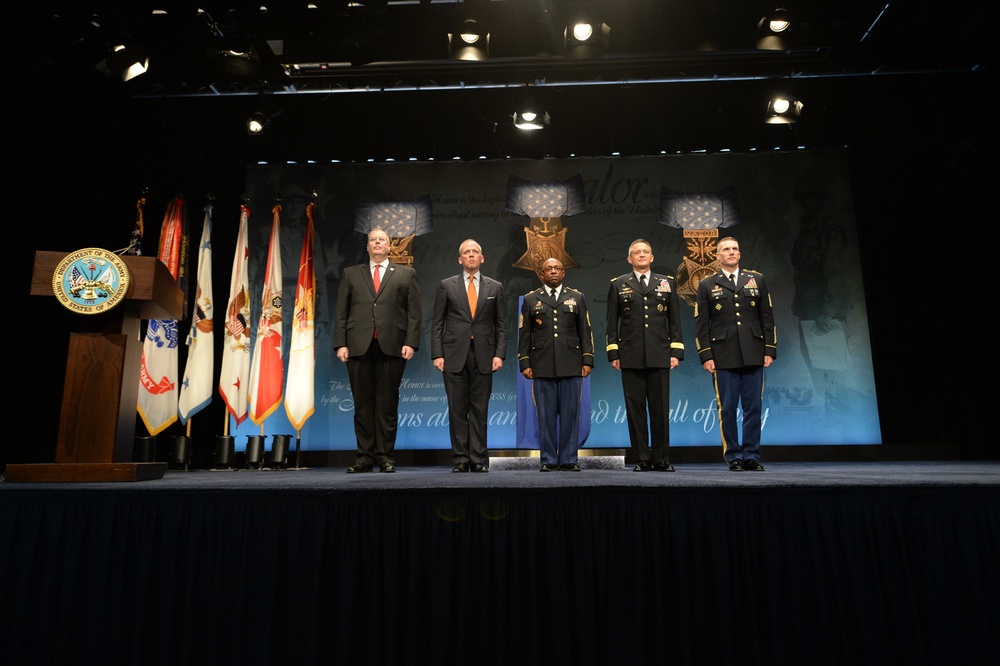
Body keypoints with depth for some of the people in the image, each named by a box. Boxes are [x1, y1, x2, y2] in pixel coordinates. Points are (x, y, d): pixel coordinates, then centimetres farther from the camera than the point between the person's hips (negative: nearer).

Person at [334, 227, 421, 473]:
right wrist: (341, 344, 0)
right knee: (363, 404, 4)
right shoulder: (351, 274, 17)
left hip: (392, 347, -1)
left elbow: (414, 312, 5)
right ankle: (365, 456, 12)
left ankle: (386, 456, 9)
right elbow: (341, 312, 10)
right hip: (358, 347, 2)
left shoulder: (406, 274, 13)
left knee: (387, 404, 2)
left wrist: (411, 342, -7)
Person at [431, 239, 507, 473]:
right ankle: (460, 459, 11)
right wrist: (437, 354, -4)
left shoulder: (495, 287, 9)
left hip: (483, 356, 1)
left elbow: (501, 325, 8)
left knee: (479, 410, 3)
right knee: (457, 410, 3)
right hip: (454, 356, 0)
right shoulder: (447, 285, 7)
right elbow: (437, 323, 5)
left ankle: (479, 460, 10)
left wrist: (499, 354, -3)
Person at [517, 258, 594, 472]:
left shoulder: (577, 298, 13)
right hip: (542, 367, 0)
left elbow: (585, 332, 10)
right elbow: (524, 334, 9)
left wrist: (587, 361, 2)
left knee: (570, 414, 1)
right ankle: (549, 460, 11)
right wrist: (525, 363, 1)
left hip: (571, 366, 0)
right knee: (546, 416, 2)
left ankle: (569, 460, 11)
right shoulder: (531, 299, 12)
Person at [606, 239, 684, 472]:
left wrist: (676, 352, 2)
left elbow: (675, 321, 11)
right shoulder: (618, 284, 10)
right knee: (635, 408, 2)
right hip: (631, 356, 0)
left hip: (659, 356, 1)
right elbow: (612, 322, 7)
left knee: (660, 408, 2)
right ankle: (642, 459, 10)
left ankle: (662, 459, 12)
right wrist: (613, 353, 0)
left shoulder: (667, 283, 13)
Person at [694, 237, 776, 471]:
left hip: (753, 356, 2)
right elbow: (701, 324, 3)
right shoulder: (707, 285, 7)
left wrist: (769, 350, 3)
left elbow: (767, 318, 10)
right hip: (724, 357, -1)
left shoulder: (756, 280, 12)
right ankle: (733, 457, 11)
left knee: (753, 407, 3)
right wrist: (705, 356, -5)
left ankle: (751, 456, 13)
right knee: (727, 409, 1)